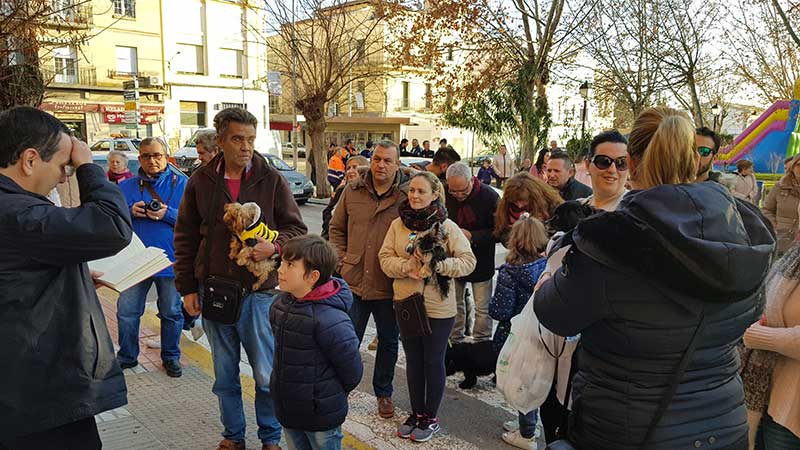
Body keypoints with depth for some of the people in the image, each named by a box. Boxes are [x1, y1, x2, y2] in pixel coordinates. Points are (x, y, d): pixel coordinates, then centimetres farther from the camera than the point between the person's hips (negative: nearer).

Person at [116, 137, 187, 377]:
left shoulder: (182, 184, 0)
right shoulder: (126, 186, 7)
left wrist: (167, 214, -20)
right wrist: (130, 212, -13)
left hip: (170, 261, -2)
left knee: (171, 312, 11)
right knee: (126, 312, 7)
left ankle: (171, 357, 28)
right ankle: (127, 356, 27)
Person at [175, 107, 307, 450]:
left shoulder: (272, 180, -2)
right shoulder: (201, 182, 3)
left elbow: (296, 228, 2)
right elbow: (185, 238, 8)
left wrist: (274, 246, -19)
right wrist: (187, 288, 4)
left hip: (259, 291, -2)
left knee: (266, 375, 6)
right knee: (225, 376, 16)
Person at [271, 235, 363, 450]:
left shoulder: (330, 319, -29)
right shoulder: (280, 304, -3)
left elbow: (352, 371, -17)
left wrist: (328, 396, -1)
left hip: (322, 416, -7)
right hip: (287, 408, 7)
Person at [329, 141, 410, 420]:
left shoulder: (407, 196, -7)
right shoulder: (352, 191, 2)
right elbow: (337, 228, 11)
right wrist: (342, 261, 1)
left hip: (389, 287, -1)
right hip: (354, 282, 1)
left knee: (389, 342, 16)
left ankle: (384, 393, 36)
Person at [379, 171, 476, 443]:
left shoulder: (447, 227, -10)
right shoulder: (398, 224, 1)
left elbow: (468, 261, -11)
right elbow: (385, 257, -2)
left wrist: (438, 265, -26)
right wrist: (406, 267, -21)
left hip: (438, 308, -3)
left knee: (433, 362, 10)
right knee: (413, 360, 17)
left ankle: (431, 417, 29)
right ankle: (417, 413, 35)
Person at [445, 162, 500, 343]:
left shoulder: (490, 197, -16)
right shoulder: (444, 195, -8)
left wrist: (472, 236, -25)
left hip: (481, 262, -3)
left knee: (482, 309, 7)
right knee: (455, 305, 16)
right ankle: (455, 340, 30)